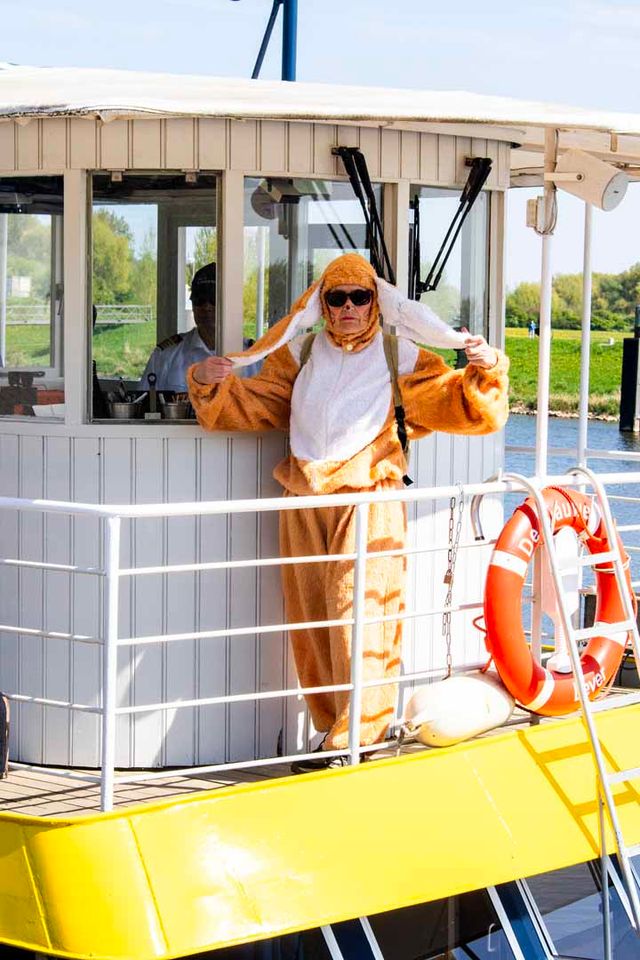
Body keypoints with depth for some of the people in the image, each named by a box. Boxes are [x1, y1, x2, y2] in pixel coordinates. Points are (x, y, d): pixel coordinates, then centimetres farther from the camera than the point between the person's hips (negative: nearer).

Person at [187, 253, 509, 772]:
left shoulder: (400, 359, 6)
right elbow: (248, 404, 18)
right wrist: (210, 383, -1)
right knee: (310, 617, 6)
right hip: (304, 503, 4)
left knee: (359, 613, -10)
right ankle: (334, 725, 16)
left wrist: (484, 370, -14)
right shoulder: (298, 355, 15)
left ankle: (355, 736, -4)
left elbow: (463, 407, 5)